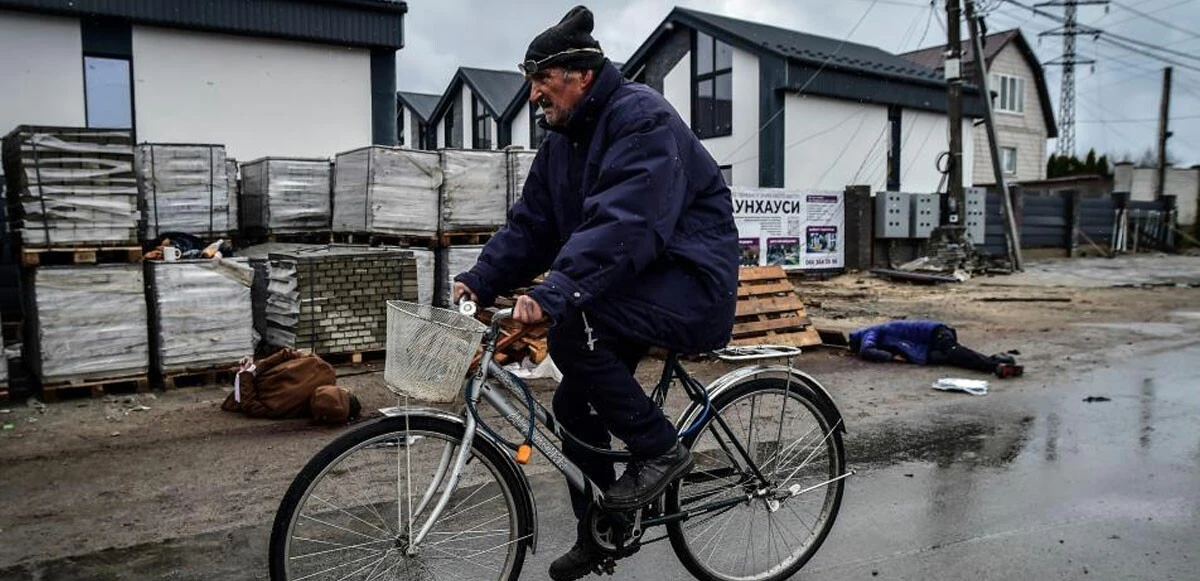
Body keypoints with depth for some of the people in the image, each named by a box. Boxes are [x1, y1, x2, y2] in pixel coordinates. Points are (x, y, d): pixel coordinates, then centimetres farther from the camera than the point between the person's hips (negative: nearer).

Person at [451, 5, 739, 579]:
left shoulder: (642, 118, -19)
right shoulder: (562, 139, 9)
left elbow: (624, 222, -34)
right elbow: (531, 223, 5)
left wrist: (555, 293, -42)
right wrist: (480, 280, -9)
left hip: (691, 279, -9)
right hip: (635, 287, 9)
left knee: (572, 326, -30)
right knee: (574, 404, 8)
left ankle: (660, 449, -10)